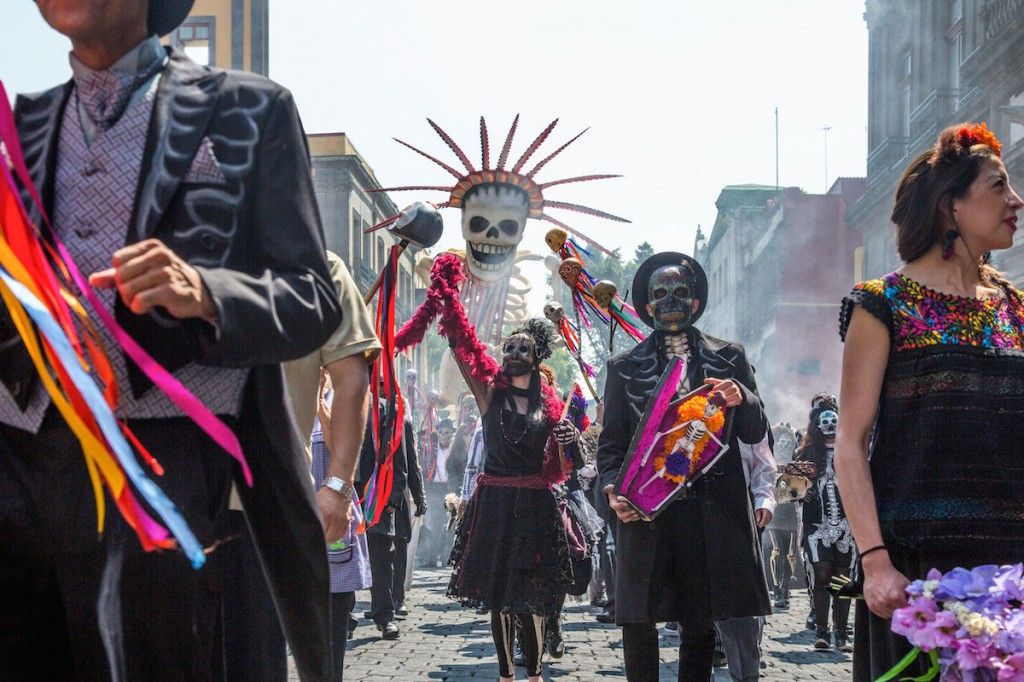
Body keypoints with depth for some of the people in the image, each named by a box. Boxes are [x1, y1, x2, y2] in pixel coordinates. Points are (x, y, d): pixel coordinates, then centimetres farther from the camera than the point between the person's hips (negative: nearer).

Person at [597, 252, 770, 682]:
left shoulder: (729, 359, 13)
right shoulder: (625, 367, 13)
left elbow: (755, 433, 9)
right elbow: (611, 441, 10)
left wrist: (740, 400, -12)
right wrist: (612, 489, -9)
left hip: (714, 510, 1)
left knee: (701, 622, 5)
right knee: (637, 621, -5)